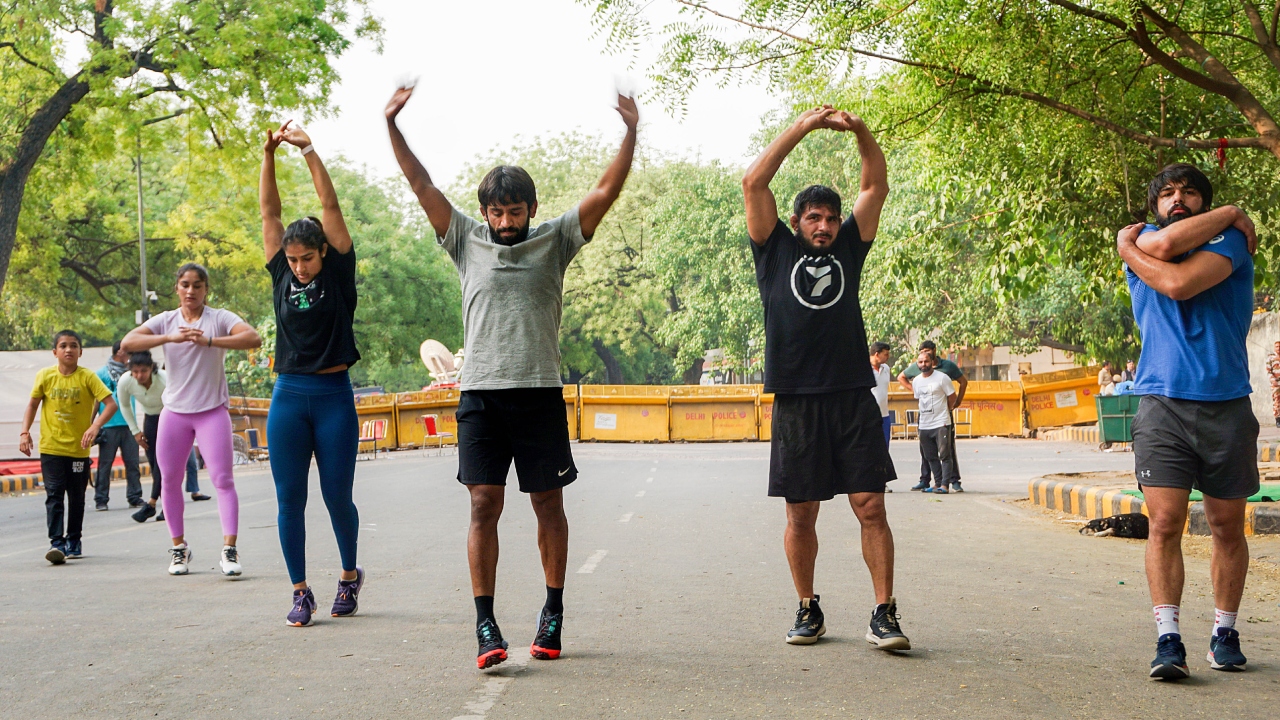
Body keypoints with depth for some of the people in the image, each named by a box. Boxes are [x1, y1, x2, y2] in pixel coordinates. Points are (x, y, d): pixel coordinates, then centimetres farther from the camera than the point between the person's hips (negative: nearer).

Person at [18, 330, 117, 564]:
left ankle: (74, 540, 25)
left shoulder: (87, 377, -8)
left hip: (79, 448, 0)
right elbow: (33, 405, 10)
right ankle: (56, 542, -15)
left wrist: (95, 426, -28)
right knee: (54, 494, -11)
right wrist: (24, 432, -2)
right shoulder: (45, 376, -2)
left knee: (77, 497, 10)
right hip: (51, 447, 0)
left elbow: (111, 404, -14)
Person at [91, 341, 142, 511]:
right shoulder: (102, 373, 2)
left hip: (129, 425, 4)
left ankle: (135, 497, 9)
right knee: (105, 464, -2)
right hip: (109, 426, -4)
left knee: (132, 463, 3)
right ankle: (101, 499, 3)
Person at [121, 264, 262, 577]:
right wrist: (170, 338, -24)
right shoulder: (166, 320, 5)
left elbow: (253, 339, -20)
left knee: (222, 478, -10)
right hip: (174, 411, 3)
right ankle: (178, 548, 19)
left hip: (213, 410, -3)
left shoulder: (219, 318, -2)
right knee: (169, 479, 6)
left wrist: (209, 341, -30)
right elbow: (127, 343, -10)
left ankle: (229, 550, -11)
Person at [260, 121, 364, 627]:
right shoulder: (282, 276, 8)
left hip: (334, 396, -3)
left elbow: (331, 206, -5)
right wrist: (268, 154, 0)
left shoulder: (339, 274, 1)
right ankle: (301, 591, 9)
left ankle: (350, 575, 26)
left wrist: (308, 150, -8)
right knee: (289, 499, 0)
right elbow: (269, 212, 6)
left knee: (337, 496, 3)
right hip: (289, 396, 3)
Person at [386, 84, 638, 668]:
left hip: (540, 394, 0)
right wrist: (391, 125, 1)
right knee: (484, 505, -5)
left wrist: (631, 133, -10)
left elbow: (606, 192, -1)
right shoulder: (466, 241, 9)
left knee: (548, 504, 7)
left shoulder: (555, 241, 6)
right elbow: (422, 186, 7)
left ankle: (553, 612, 20)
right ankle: (485, 624, -5)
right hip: (481, 394, 0)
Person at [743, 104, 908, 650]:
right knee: (800, 514, 5)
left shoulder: (848, 249, 16)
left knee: (871, 507, -5)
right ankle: (808, 610, 19)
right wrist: (802, 127, 0)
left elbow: (876, 186, 14)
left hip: (854, 399, 1)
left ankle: (884, 615, -2)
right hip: (796, 401, -1)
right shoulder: (777, 251, 11)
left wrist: (861, 133, -2)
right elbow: (754, 183, 2)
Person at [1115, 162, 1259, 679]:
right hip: (1162, 403, 1)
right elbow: (1164, 244, -13)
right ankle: (1168, 640, -10)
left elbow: (1179, 284, -15)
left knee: (1228, 528, 7)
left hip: (1226, 404, -1)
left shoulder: (1231, 239, 4)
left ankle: (1225, 633, 18)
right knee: (1164, 524, -10)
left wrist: (1128, 247, 0)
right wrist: (1230, 213, -1)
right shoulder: (1141, 241, 13)